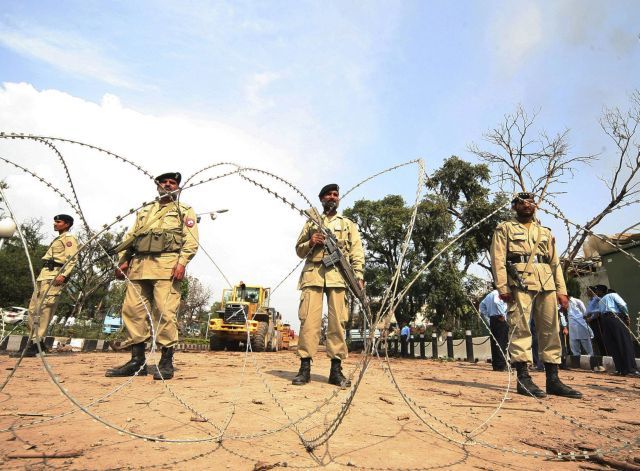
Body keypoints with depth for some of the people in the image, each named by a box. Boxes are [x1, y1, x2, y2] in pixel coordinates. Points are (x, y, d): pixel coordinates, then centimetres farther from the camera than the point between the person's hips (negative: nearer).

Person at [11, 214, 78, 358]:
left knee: (43, 308, -16)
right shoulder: (58, 239, 29)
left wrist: (63, 275, -27)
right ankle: (34, 341, 13)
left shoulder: (69, 238, -1)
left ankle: (34, 345, -18)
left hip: (54, 275, -10)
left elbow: (71, 260, -14)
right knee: (33, 308, 8)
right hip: (44, 274, 10)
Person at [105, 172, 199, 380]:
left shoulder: (185, 211, 13)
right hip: (139, 265, 6)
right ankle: (137, 361, 10)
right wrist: (123, 260, 9)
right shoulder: (144, 211, 29)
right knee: (132, 309, 1)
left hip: (167, 265, -5)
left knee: (165, 312, -12)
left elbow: (191, 240, 0)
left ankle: (166, 362, -3)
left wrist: (182, 262, -14)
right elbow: (129, 237, 24)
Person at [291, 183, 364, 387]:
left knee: (337, 321, -4)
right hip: (313, 273, 0)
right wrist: (310, 243, -2)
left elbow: (357, 252, 10)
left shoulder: (348, 224, 21)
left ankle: (336, 370, 3)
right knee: (308, 319, -8)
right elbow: (299, 250, 20)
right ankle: (305, 367, -2)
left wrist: (359, 275, -5)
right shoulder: (311, 223, 23)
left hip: (338, 274, 0)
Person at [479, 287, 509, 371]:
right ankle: (501, 365, -7)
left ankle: (495, 365, 12)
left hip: (492, 320, 8)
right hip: (500, 320, -8)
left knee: (494, 343, 9)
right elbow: (496, 302, -26)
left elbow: (482, 305, 21)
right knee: (501, 343, -6)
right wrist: (502, 314, -17)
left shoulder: (488, 295, 17)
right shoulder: (498, 293, -7)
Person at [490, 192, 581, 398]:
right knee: (520, 328, -9)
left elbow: (555, 262, 21)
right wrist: (502, 286, -12)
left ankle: (553, 379, 11)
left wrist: (561, 290, 10)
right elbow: (498, 259, -1)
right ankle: (523, 378, -6)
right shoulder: (505, 229, 10)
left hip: (547, 285, 5)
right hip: (520, 283, -5)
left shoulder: (546, 232, 26)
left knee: (550, 330, 4)